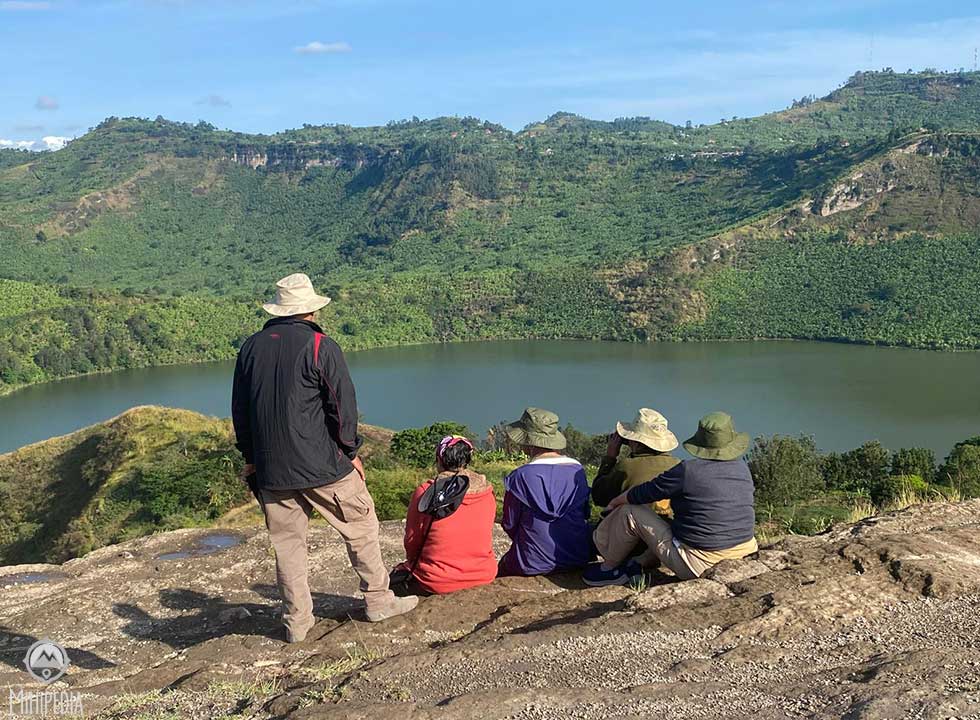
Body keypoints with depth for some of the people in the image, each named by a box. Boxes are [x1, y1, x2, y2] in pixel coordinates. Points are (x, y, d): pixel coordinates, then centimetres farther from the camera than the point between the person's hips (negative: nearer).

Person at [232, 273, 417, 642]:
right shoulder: (320, 347, -9)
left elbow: (239, 408, 13)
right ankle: (378, 600, 17)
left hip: (270, 470, 5)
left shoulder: (251, 347, 8)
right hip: (321, 465, -5)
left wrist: (251, 457, 21)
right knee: (361, 526, 10)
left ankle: (297, 621, 17)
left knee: (287, 542, 12)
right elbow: (342, 404, -8)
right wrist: (350, 451, 3)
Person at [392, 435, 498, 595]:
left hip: (437, 583, -4)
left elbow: (412, 541, -1)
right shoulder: (486, 491, -1)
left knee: (398, 573, 22)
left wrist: (413, 561, 18)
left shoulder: (425, 492, -11)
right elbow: (485, 535, 8)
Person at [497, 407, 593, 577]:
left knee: (501, 568, 21)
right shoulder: (578, 469, 0)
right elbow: (585, 514, 10)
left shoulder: (520, 477, -15)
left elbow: (509, 525, -4)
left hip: (536, 565, -6)